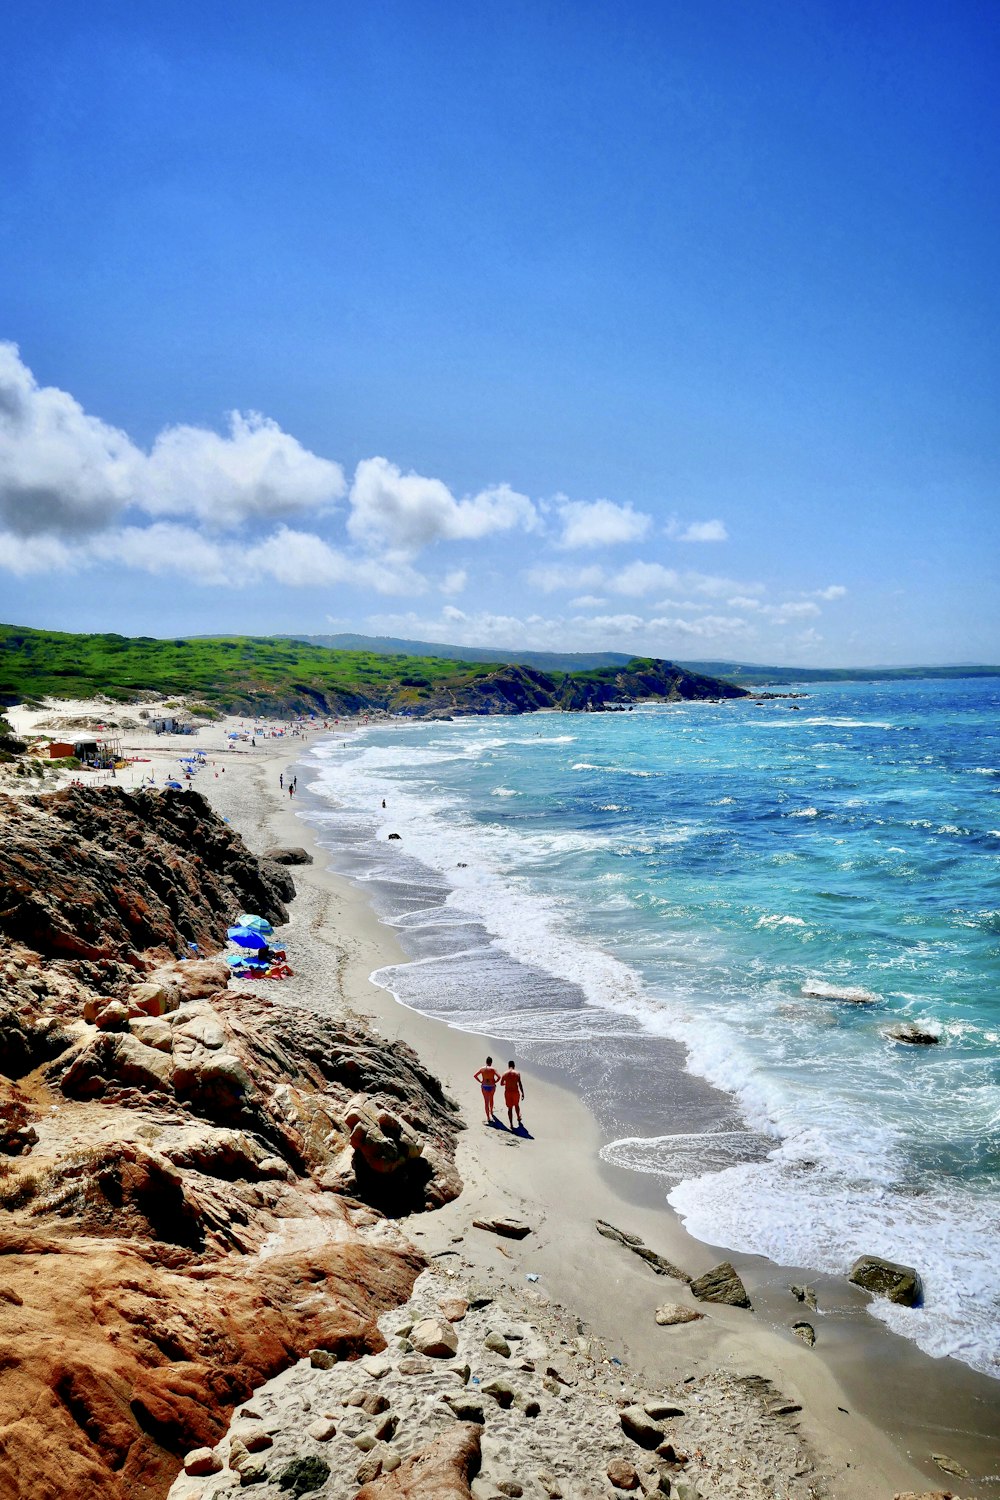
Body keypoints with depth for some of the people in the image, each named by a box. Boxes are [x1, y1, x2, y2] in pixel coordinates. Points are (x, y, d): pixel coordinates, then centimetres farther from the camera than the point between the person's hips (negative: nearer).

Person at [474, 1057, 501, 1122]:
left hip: (484, 1087, 0)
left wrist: (480, 1081, 4)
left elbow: (474, 1075, -1)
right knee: (491, 1099, 28)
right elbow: (499, 1077, -21)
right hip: (492, 1087, 0)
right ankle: (491, 1111, 48)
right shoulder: (493, 1069, -11)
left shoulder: (482, 1069, -3)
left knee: (486, 1102, 3)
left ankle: (488, 1118, -1)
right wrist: (495, 1082, -5)